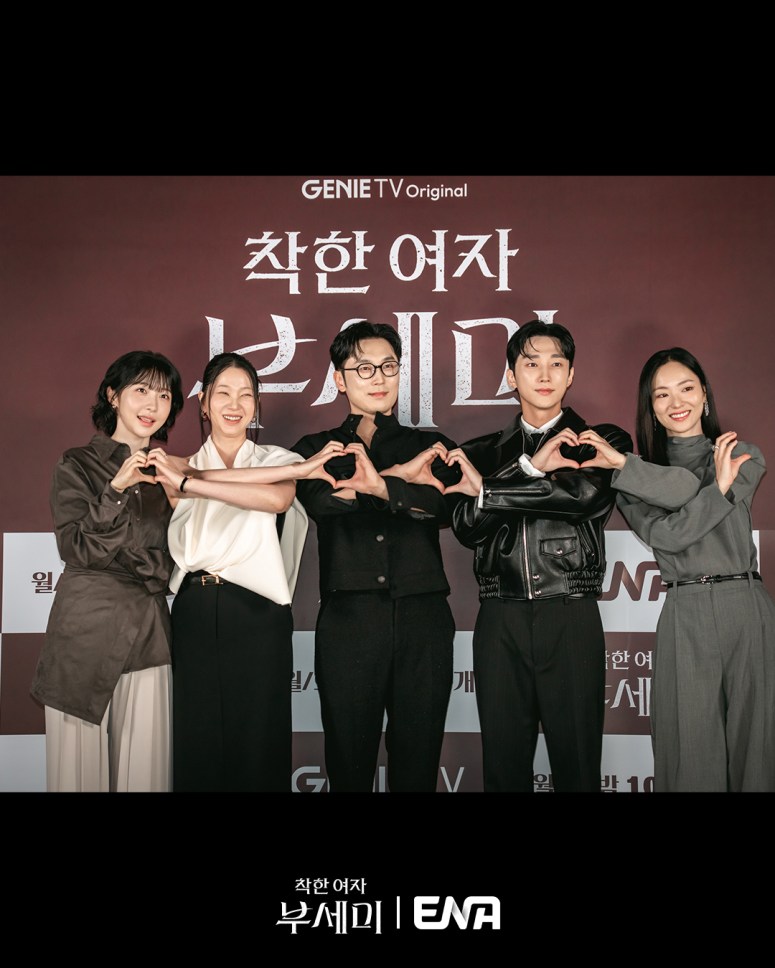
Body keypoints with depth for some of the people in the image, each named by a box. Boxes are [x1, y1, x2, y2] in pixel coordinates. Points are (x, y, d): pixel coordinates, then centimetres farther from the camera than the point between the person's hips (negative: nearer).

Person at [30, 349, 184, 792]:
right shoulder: (78, 464, 1)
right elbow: (76, 549, -9)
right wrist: (117, 490, -18)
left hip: (148, 632, 3)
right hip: (87, 626, -3)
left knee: (145, 765, 3)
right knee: (82, 762, 3)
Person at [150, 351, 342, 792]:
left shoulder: (277, 459, 7)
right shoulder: (181, 467, 11)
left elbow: (277, 498, -15)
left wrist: (190, 483, -18)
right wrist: (299, 468, -16)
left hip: (257, 616, -1)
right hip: (195, 616, 2)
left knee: (257, 746, 2)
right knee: (197, 745, 6)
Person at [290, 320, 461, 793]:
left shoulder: (432, 448, 14)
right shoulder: (317, 448, 13)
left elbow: (446, 506, -6)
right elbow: (319, 500, -10)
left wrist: (379, 485, -20)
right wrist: (403, 475, -12)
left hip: (422, 617, 1)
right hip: (348, 620, -1)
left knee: (418, 765, 6)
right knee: (348, 766, 5)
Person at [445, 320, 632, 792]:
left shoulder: (603, 441, 7)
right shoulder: (484, 451, 13)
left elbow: (589, 496, -13)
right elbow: (468, 527, -1)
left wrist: (486, 490, -7)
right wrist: (531, 466, -13)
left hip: (571, 617, -2)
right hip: (500, 621, 2)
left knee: (577, 766, 2)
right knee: (503, 766, 8)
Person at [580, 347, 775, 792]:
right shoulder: (639, 482, 11)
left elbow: (690, 489, -10)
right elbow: (666, 534, -8)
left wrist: (620, 462, -10)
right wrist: (719, 488, -15)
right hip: (686, 616, 0)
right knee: (693, 752, 0)